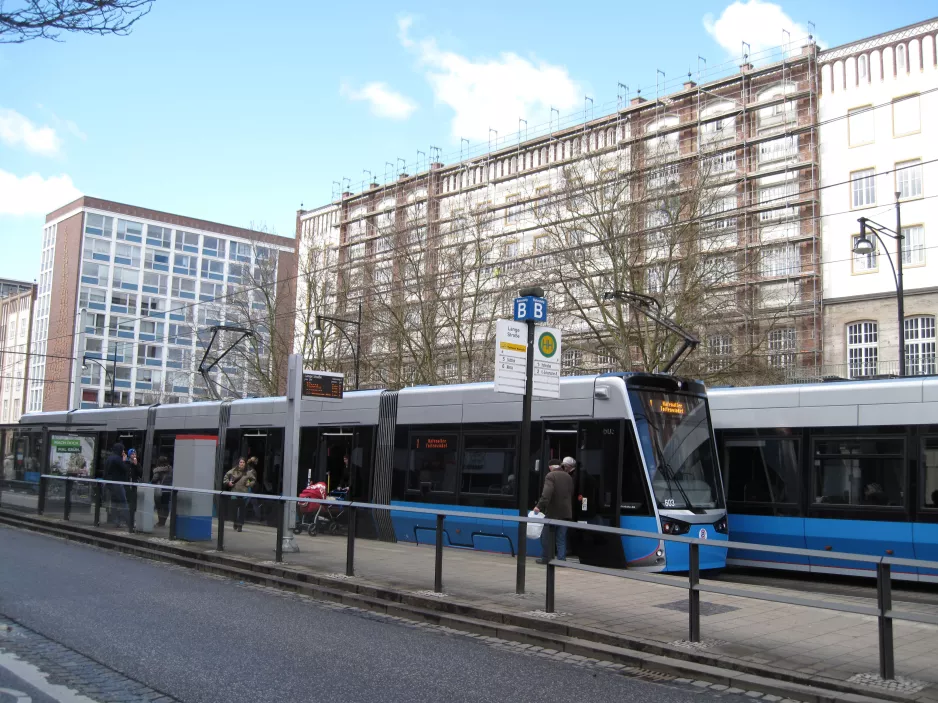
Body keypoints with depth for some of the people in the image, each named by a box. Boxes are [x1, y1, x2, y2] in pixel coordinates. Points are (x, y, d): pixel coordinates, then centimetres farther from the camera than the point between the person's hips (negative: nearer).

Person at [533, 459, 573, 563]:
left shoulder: (550, 476, -10)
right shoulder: (568, 476, 12)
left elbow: (547, 493, -23)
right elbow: (571, 494, 17)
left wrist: (540, 506, -24)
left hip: (553, 512, -6)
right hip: (565, 512, 6)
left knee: (546, 536, 8)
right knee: (561, 538, 8)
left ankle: (546, 558, 12)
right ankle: (561, 559, 4)